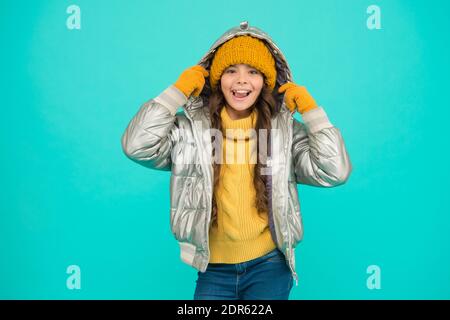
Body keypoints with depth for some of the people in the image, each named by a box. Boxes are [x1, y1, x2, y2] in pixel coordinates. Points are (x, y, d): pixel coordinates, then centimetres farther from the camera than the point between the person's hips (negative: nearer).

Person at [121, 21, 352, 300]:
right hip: (214, 269, 1)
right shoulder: (191, 126, -3)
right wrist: (178, 91, -12)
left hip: (268, 264, 0)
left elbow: (335, 172, -10)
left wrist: (309, 107, -10)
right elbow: (137, 146, -16)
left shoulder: (286, 129, -2)